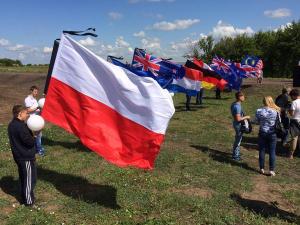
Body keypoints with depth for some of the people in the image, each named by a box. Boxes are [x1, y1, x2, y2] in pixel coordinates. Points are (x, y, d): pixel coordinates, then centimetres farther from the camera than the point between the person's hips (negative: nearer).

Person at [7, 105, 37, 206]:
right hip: (26, 157, -9)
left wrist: (31, 132, -2)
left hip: (18, 156, 9)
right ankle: (28, 201, 14)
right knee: (29, 179, 4)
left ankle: (24, 197, 33)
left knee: (23, 178, 21)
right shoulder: (21, 126, -25)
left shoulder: (11, 125, 6)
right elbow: (29, 141, -24)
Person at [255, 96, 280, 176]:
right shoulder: (276, 111, -12)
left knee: (262, 151, 13)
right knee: (272, 152, 9)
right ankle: (271, 170, 13)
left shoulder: (259, 111, -11)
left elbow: (257, 121, -1)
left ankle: (262, 169, 21)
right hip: (272, 134, -1)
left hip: (262, 133, 1)